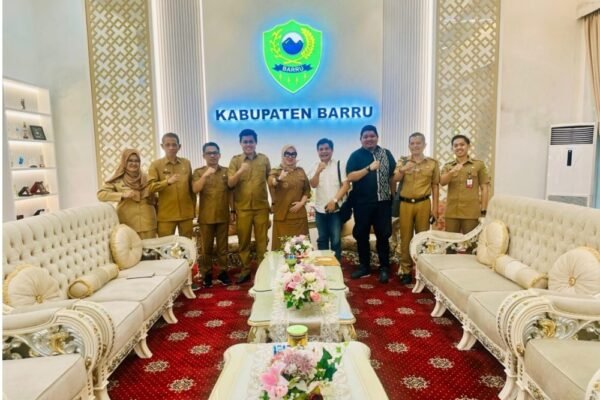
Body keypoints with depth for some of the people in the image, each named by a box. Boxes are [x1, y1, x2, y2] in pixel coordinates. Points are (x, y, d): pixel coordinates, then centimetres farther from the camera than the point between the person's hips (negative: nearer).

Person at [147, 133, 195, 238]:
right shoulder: (156, 164, -1)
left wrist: (193, 208, 12)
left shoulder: (186, 163, 8)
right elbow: (150, 187, -11)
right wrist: (168, 181, -27)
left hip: (186, 214, 3)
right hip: (166, 215, -2)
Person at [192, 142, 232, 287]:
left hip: (223, 216, 1)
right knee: (206, 247, 6)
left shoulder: (226, 171, 6)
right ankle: (206, 274, 16)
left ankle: (222, 272, 21)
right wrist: (206, 174, -26)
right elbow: (195, 189, -14)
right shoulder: (199, 172, 2)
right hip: (206, 217, -1)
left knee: (222, 246, 10)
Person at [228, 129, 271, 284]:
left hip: (261, 207, 1)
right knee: (243, 240, 7)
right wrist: (240, 171, -26)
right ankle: (245, 269, 20)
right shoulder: (235, 160, 1)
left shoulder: (264, 159, 4)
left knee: (262, 240, 7)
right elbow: (230, 183, -7)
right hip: (242, 208, 0)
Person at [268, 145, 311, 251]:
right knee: (282, 245, -6)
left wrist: (302, 202, -5)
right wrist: (279, 179, -43)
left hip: (299, 215, 3)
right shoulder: (275, 171, 1)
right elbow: (271, 183, -21)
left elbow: (307, 190, 12)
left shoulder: (300, 171, 12)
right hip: (282, 215, -3)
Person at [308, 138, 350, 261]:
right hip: (320, 209, 3)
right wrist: (318, 171, -23)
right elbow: (313, 185, -6)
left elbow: (346, 185, -6)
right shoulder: (315, 167, 7)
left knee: (336, 240, -2)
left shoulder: (340, 165, 0)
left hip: (336, 209, -3)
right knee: (322, 239, 11)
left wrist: (334, 200, -14)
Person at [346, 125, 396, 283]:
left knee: (383, 235, 5)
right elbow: (350, 177, -11)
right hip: (362, 203, -1)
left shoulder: (386, 153, 8)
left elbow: (393, 175, 12)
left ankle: (384, 268, 16)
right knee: (361, 235, 8)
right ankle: (364, 266, 23)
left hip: (383, 202, 1)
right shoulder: (356, 155, 0)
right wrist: (369, 168, -18)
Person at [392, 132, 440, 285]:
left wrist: (434, 207, 0)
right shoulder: (402, 161, 7)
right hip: (405, 203, 0)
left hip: (423, 204, 0)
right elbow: (394, 180, -4)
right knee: (405, 237, 4)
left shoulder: (433, 163, 6)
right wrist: (402, 169, -24)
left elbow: (435, 186, 5)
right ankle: (405, 270, 12)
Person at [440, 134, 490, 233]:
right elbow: (442, 182, -7)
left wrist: (483, 211, -3)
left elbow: (485, 188, 2)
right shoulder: (447, 166, 11)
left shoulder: (479, 164, 4)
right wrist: (452, 171, -27)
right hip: (451, 212, 2)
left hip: (471, 213, -2)